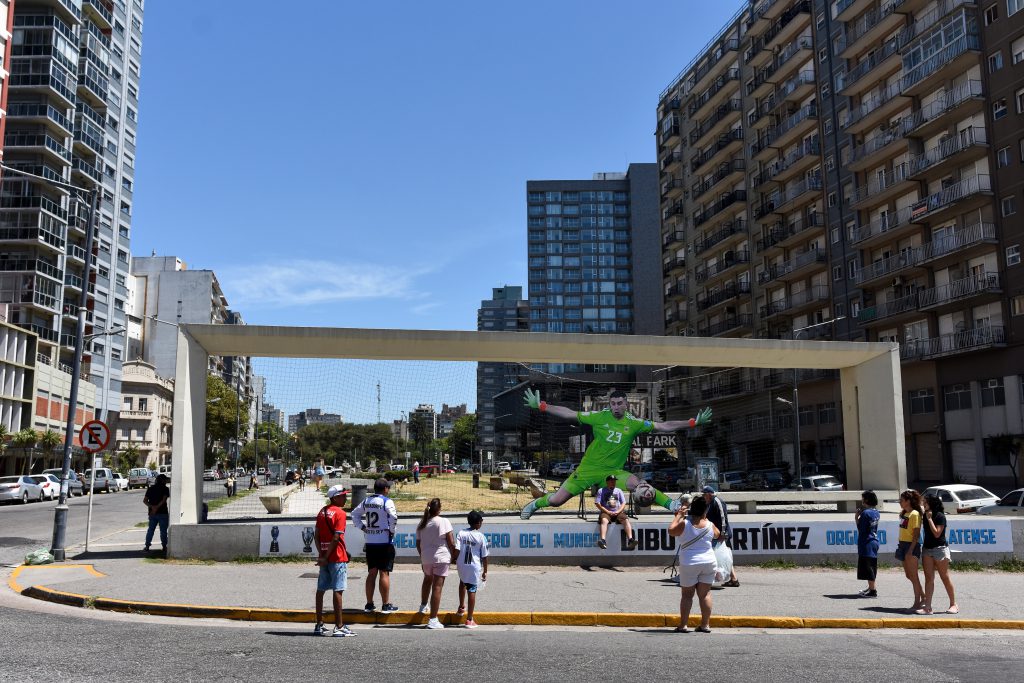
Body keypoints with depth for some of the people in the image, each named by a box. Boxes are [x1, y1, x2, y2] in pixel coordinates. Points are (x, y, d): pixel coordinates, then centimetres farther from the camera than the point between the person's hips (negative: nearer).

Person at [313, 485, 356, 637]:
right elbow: (336, 538, -17)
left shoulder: (322, 512, 11)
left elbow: (317, 536, 8)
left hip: (324, 557, 7)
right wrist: (326, 558, -13)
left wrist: (322, 554, 2)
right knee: (337, 591, -5)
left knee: (321, 590, 11)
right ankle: (339, 627, -4)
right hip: (337, 557, -7)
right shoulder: (340, 513, -11)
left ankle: (319, 625, 18)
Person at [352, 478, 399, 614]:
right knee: (384, 573, -1)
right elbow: (393, 517, -24)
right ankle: (386, 605, 3)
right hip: (384, 542, -6)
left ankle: (369, 604, 17)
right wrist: (392, 531, -9)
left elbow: (354, 514, 17)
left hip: (370, 542, 6)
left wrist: (363, 527, 13)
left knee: (371, 573, 12)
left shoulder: (366, 501, 10)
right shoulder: (387, 502, -11)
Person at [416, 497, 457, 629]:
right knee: (437, 587, -3)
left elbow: (418, 543, 10)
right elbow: (451, 542, -11)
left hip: (426, 558, 5)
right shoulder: (443, 522, -11)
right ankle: (433, 620, -3)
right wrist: (453, 555, 4)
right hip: (441, 558, -5)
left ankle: (423, 606, 48)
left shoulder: (421, 524, 4)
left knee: (427, 580, 31)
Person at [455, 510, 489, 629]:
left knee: (462, 583, 31)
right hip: (475, 566, -3)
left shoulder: (461, 533, -4)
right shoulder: (481, 537, -8)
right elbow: (484, 556, -5)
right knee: (472, 591, 1)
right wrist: (485, 571, 5)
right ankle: (469, 619, 3)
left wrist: (455, 561, 7)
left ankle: (461, 608, 41)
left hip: (462, 565, 3)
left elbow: (457, 550, -11)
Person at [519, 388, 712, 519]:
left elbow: (664, 426, -4)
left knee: (635, 483, -31)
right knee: (556, 500, -4)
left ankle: (670, 504, -13)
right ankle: (536, 504, 30)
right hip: (588, 468, 0)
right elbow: (569, 414, -4)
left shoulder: (634, 423, -4)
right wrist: (540, 406, -9)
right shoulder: (599, 417, -7)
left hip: (614, 471, 0)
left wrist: (693, 422, -10)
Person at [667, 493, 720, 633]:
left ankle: (683, 625, 4)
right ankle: (705, 625, 10)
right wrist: (706, 519, 25)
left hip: (689, 565, -2)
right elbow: (717, 535, 18)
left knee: (687, 594, 6)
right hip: (709, 562, 2)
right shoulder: (709, 525, -2)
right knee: (705, 594, 9)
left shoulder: (684, 524, -12)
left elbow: (671, 531, 0)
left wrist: (678, 515, 6)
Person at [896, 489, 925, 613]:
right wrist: (900, 546, 13)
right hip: (903, 544, 9)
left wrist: (910, 550, -20)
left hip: (911, 546, -9)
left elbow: (916, 534, -16)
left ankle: (917, 603, 4)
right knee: (909, 575, 13)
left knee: (913, 575, -3)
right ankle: (923, 597, 24)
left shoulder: (914, 514, -12)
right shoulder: (904, 513, 13)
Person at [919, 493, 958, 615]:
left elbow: (937, 534, -18)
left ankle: (954, 604, 14)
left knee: (945, 578, 1)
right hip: (927, 549, 7)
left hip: (940, 549, -7)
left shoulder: (940, 516, -11)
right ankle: (927, 607, -2)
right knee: (929, 578, 1)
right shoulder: (926, 515, 11)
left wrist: (929, 519, -17)